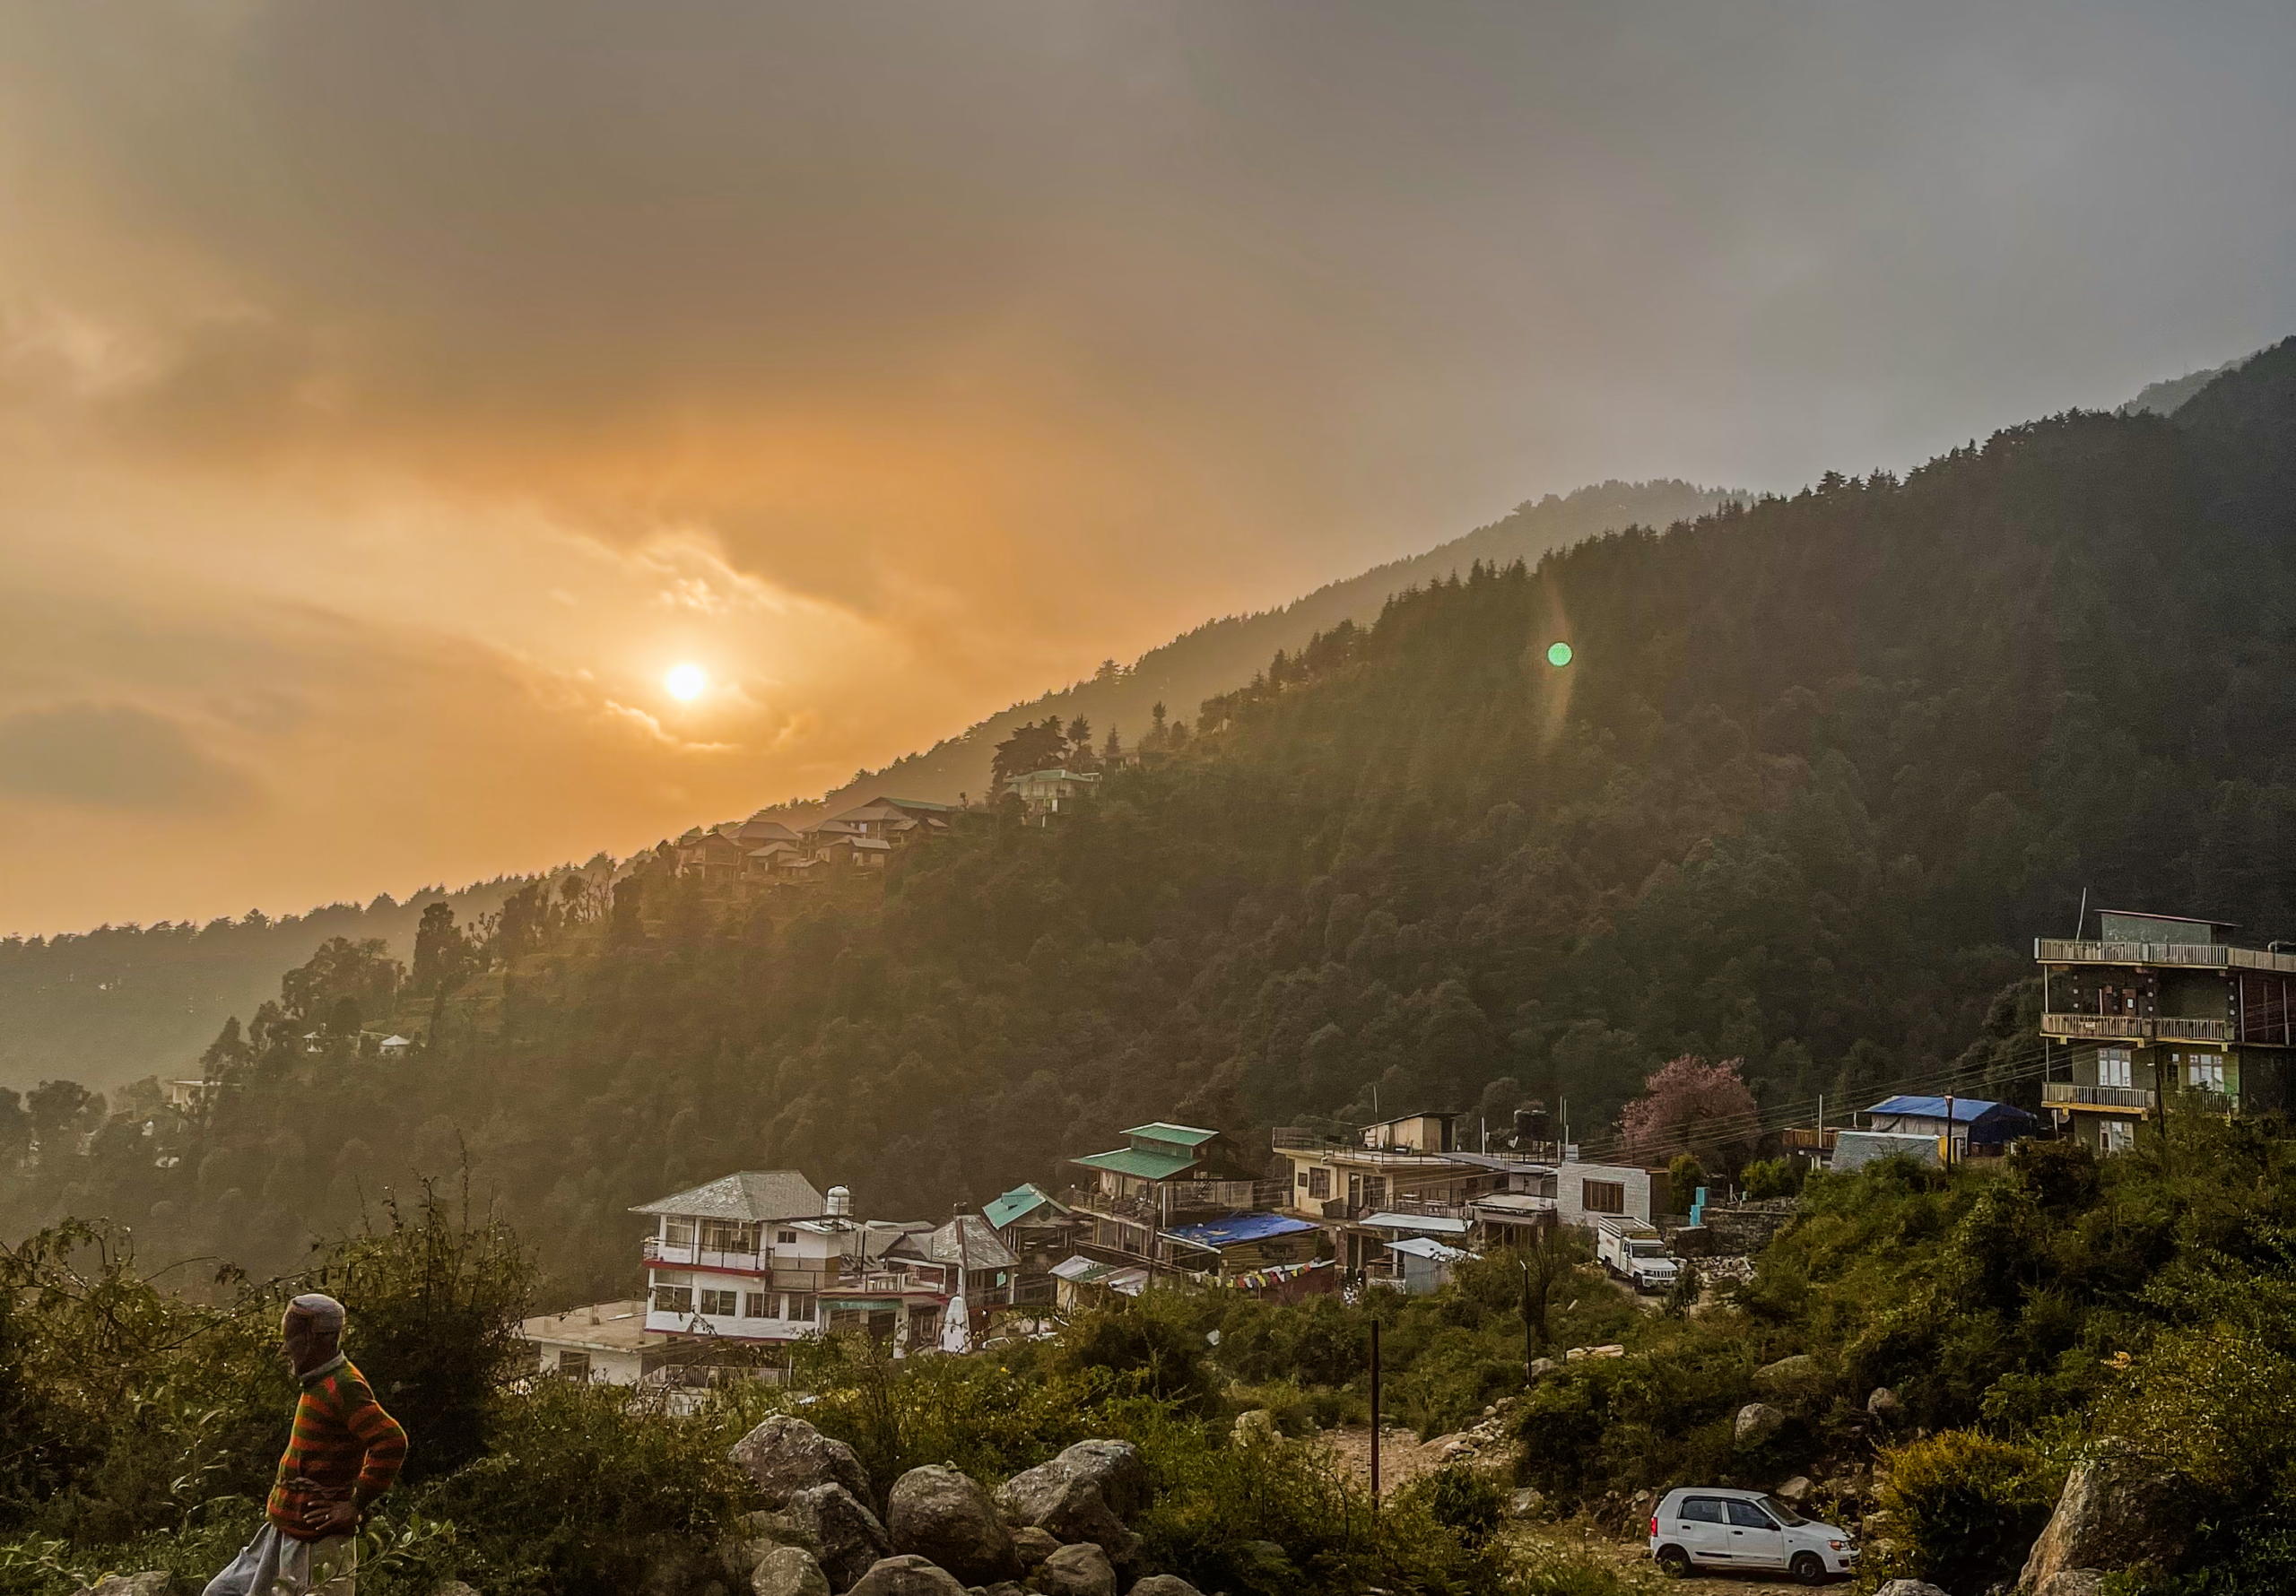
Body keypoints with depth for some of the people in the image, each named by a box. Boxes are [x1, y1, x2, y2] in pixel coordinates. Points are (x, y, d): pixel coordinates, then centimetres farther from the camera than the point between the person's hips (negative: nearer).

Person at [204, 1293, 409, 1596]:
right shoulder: (321, 1383, 11)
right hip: (286, 1531, 11)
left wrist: (356, 1504, -24)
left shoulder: (343, 1387, -20)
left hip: (316, 1541, -11)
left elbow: (391, 1442, -31)